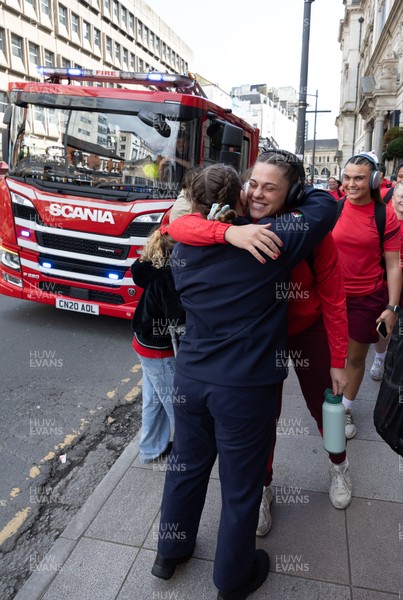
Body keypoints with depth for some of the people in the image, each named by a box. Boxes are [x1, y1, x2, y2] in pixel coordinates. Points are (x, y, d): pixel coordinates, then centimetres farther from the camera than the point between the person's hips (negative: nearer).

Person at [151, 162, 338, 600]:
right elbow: (325, 208, -1)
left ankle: (170, 552, 47)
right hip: (245, 386, -5)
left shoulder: (182, 251, -1)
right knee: (240, 487, 15)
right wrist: (293, 183, 16)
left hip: (190, 377, 5)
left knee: (186, 466, 24)